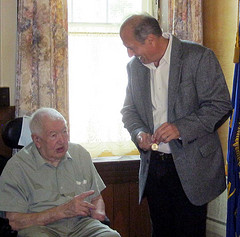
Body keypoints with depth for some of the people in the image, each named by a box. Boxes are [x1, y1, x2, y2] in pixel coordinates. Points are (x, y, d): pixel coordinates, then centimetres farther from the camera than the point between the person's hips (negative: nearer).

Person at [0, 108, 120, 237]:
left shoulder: (80, 154, 15)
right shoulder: (16, 166, -2)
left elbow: (96, 198, 24)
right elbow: (14, 221, -9)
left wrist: (98, 213, -1)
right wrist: (62, 211, -15)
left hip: (80, 224, 3)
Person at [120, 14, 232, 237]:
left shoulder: (199, 57, -10)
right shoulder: (134, 66, 7)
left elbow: (220, 106, -12)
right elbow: (128, 109, 16)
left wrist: (181, 128, -23)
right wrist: (138, 132, -6)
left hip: (190, 166, -5)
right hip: (153, 166, 5)